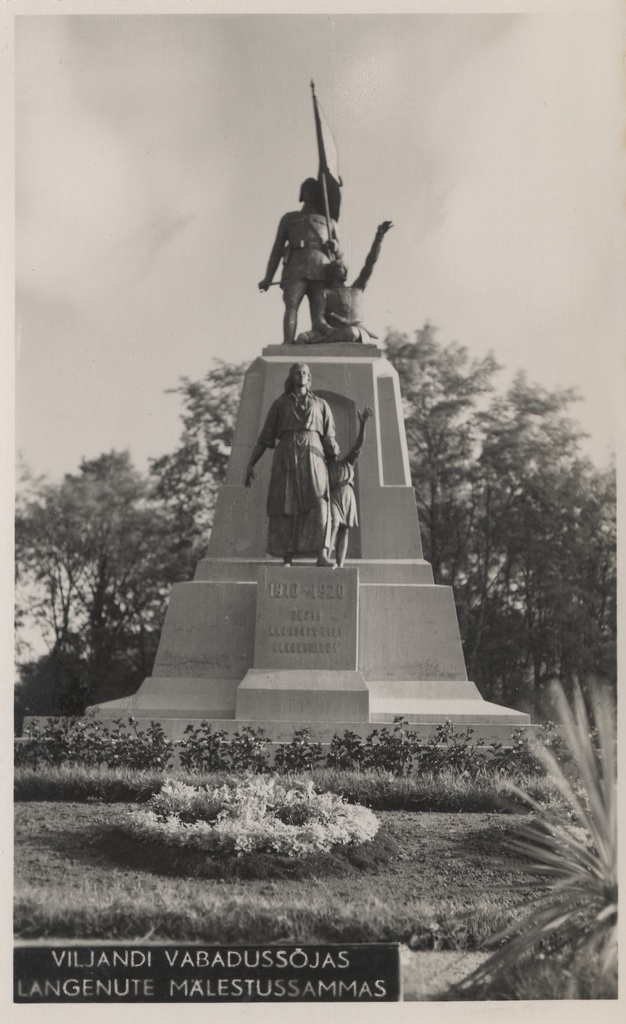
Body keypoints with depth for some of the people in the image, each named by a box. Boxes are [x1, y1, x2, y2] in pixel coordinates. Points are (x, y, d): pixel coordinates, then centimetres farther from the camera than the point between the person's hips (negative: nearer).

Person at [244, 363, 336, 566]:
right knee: (285, 507, -9)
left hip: (312, 456, 0)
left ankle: (322, 555, -28)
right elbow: (264, 437, 16)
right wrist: (250, 464, 8)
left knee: (318, 503, -19)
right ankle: (287, 560, -7)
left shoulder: (321, 405, 19)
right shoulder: (279, 404, 18)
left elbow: (329, 439, 13)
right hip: (286, 457, 0)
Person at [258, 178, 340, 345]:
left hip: (321, 270, 2)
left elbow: (339, 253, 30)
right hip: (295, 269, -1)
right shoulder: (289, 218, 31)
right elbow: (277, 249, 23)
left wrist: (335, 245, 4)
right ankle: (287, 345, -37)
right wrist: (268, 278, 12)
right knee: (291, 305, -23)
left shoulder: (329, 222, 35)